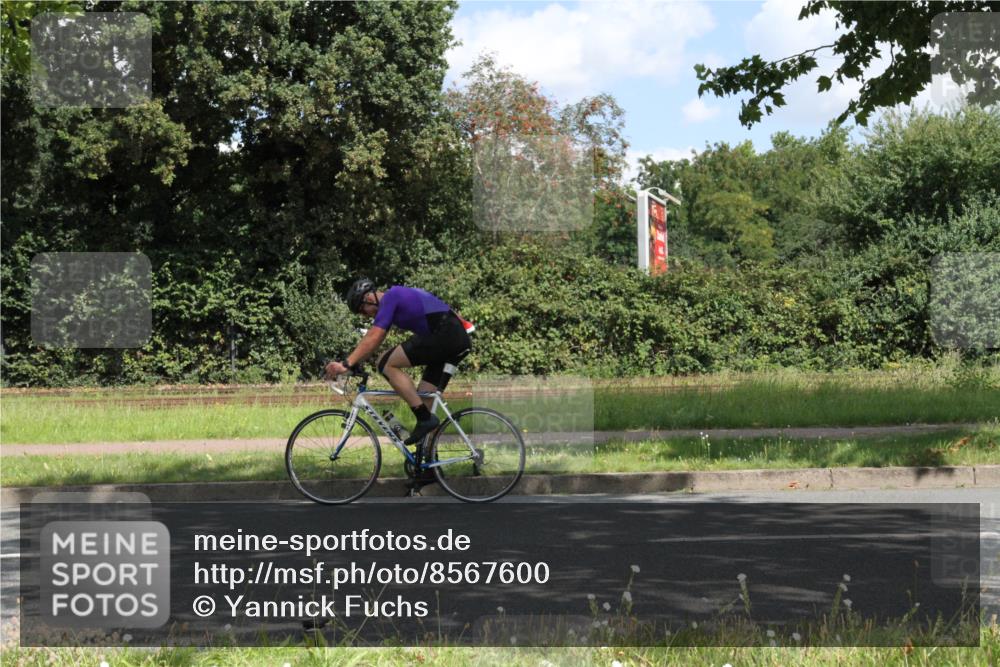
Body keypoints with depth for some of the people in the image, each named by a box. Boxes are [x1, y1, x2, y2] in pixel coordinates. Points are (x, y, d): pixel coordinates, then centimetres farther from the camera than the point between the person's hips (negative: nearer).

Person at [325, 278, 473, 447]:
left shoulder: (390, 298, -2)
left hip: (442, 334, -10)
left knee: (387, 363, -8)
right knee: (425, 401, 13)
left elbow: (373, 339, -11)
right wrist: (353, 363, 23)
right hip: (460, 338, 10)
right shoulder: (398, 295, 25)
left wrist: (346, 364, -14)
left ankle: (425, 419, -10)